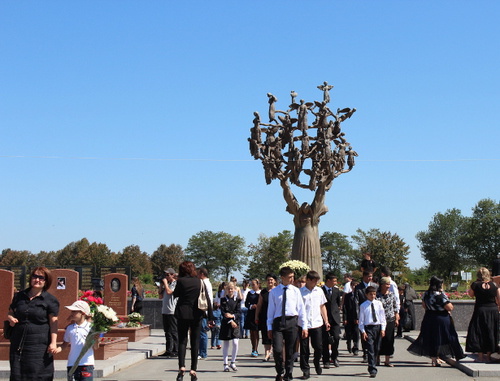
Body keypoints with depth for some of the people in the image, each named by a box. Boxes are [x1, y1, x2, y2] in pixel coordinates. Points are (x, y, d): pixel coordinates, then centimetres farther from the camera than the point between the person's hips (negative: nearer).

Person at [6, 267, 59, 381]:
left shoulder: (50, 300, 1)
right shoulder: (19, 296, 14)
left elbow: (53, 323, -5)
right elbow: (10, 312, 25)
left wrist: (53, 342, -15)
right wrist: (11, 319, 0)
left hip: (39, 345, -4)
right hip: (18, 344, 4)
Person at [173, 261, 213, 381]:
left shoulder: (181, 281, -5)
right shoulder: (200, 282, 1)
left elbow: (175, 294, 10)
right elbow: (207, 300, 0)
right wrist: (210, 317, 4)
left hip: (182, 314, -1)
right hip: (197, 315, 2)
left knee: (182, 341, 4)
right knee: (195, 343, 8)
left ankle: (181, 367, -12)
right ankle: (193, 370, 7)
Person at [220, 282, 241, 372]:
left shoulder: (237, 300, 6)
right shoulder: (223, 300, 4)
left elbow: (239, 312, 0)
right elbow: (223, 312, -4)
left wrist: (232, 316, -18)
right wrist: (230, 321, -13)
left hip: (235, 323, 0)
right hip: (225, 323, 0)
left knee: (235, 343, -10)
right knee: (225, 344, 4)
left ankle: (233, 362, 6)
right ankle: (226, 364, 11)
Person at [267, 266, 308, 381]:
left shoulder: (296, 291, 5)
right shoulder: (274, 292, 4)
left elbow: (301, 309, 7)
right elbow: (271, 310, 7)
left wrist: (304, 326, 2)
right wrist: (269, 327, 5)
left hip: (292, 321, 1)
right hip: (278, 322, -1)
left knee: (290, 351, 6)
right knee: (277, 350, -13)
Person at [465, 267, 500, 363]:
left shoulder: (475, 285, -7)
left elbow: (471, 295, 11)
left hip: (480, 310, -2)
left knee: (479, 333, 6)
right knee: (490, 333, 11)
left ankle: (480, 356, 5)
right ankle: (488, 356, 16)